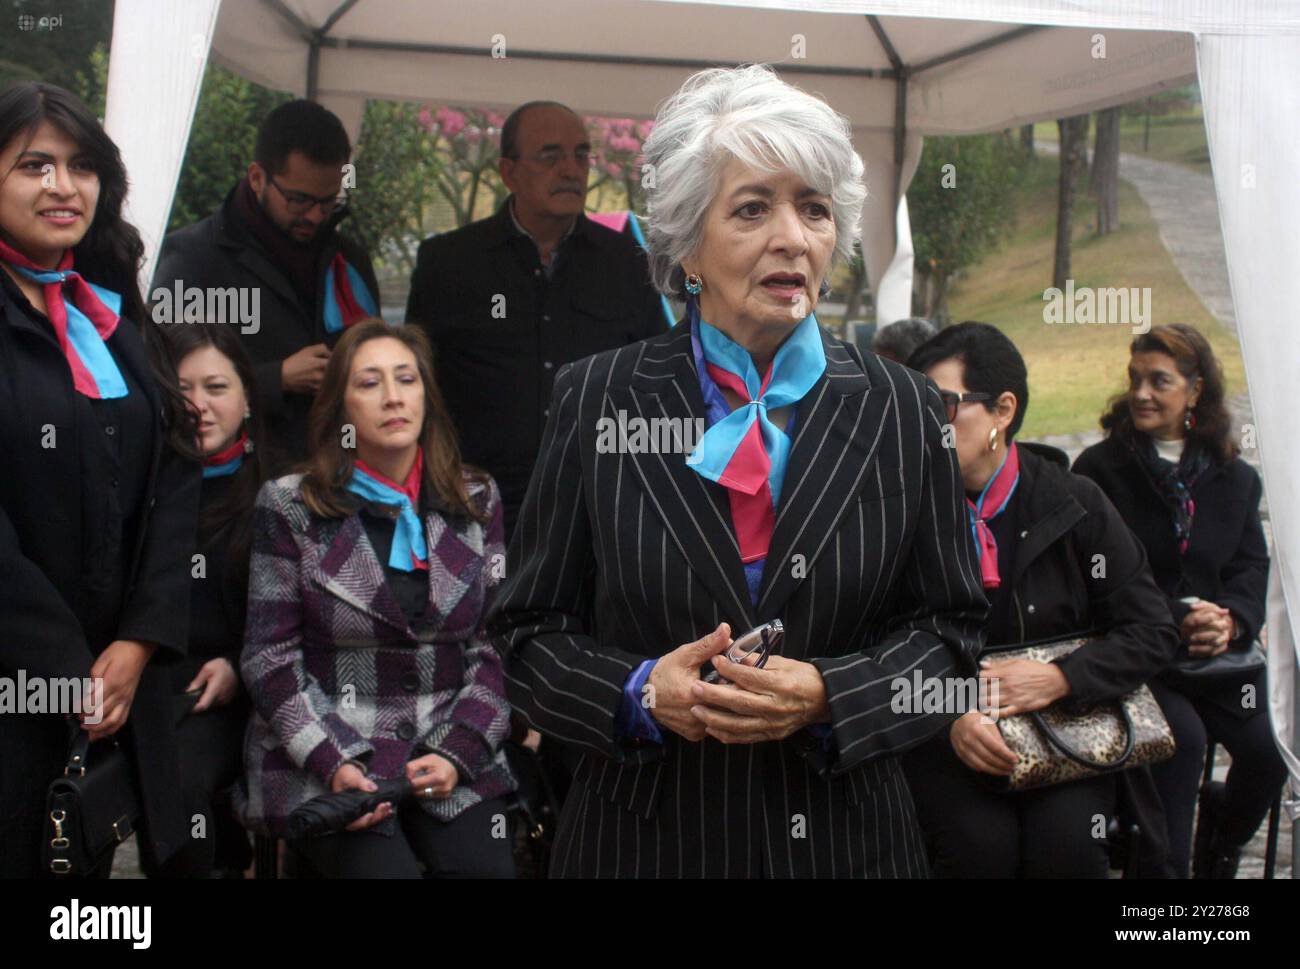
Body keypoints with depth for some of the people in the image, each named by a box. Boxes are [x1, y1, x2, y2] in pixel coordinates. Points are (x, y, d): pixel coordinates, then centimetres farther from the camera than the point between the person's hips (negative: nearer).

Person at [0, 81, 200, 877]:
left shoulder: (115, 318, 12)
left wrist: (140, 641, -4)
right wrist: (66, 670, -13)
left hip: (123, 672, 5)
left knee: (96, 857, 12)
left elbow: (176, 483, 6)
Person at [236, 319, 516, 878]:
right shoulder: (291, 507, 1)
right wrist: (333, 764, -12)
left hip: (451, 755, 2)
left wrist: (457, 752, -7)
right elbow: (270, 656, 0)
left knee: (487, 866, -19)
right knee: (384, 868, -23)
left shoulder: (476, 501, 9)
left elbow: (495, 643, 7)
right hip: (322, 764, -2)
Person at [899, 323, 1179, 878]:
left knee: (1066, 841, -26)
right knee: (982, 842, -27)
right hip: (938, 733, 0)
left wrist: (1060, 679, -16)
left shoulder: (1074, 504, -1)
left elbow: (1153, 632, 0)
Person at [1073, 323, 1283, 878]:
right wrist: (1176, 620, -18)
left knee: (1267, 747, -16)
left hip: (1216, 654, 4)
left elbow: (1251, 565, 9)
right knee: (1184, 737, -29)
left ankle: (1219, 854, 13)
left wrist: (1231, 621, -13)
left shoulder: (1234, 477, 12)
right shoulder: (1099, 469, -1)